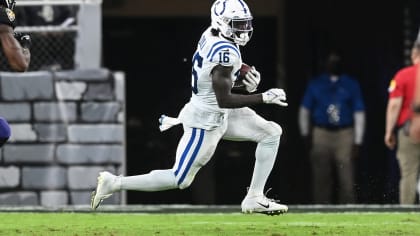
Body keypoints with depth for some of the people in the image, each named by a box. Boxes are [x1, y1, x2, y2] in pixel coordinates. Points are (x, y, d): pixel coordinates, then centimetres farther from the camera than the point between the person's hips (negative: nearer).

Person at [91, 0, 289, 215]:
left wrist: (246, 85, 0)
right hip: (206, 122, -10)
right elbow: (224, 100, -27)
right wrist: (264, 98, -21)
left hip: (221, 116, 10)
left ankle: (255, 198, 11)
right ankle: (114, 183, 10)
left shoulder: (210, 36, 1)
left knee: (272, 133, 9)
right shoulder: (225, 51, -27)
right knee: (180, 179, 1)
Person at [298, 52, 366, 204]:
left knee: (347, 180, -9)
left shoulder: (351, 85, 9)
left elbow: (359, 114, 7)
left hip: (345, 135, -1)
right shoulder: (315, 84, 13)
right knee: (321, 179, -1)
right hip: (321, 134, 1)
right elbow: (304, 110, 17)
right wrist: (305, 134, 8)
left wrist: (357, 142, 0)